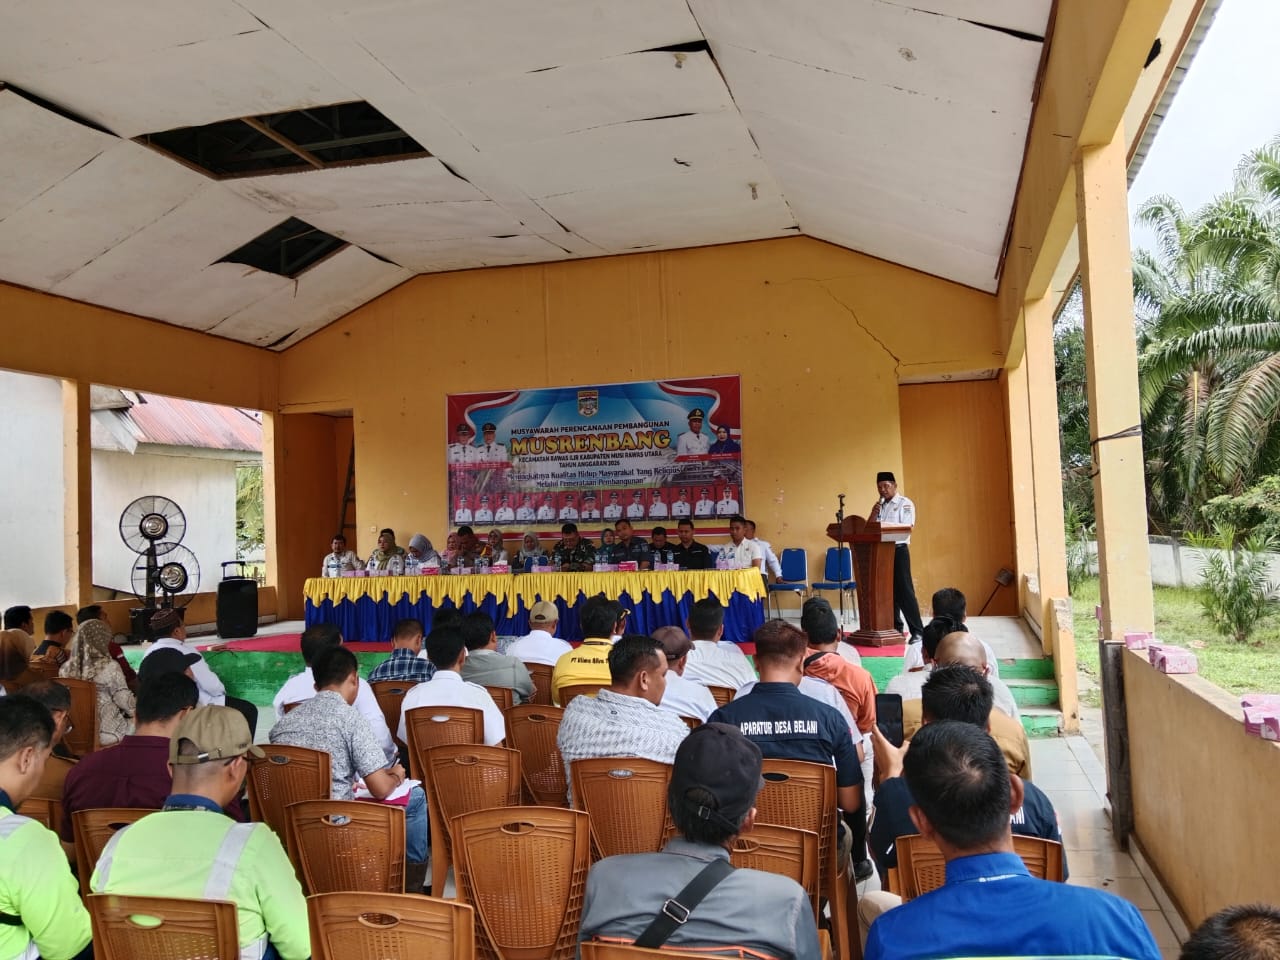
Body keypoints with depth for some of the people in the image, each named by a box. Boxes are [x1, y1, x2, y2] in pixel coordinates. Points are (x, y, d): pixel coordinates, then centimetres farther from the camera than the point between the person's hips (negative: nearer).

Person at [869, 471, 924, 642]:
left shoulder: (905, 504, -2)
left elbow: (906, 529, -13)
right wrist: (873, 514, -5)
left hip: (898, 550, -6)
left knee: (904, 591, -9)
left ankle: (917, 631, -6)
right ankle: (895, 628, 18)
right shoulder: (879, 505, 17)